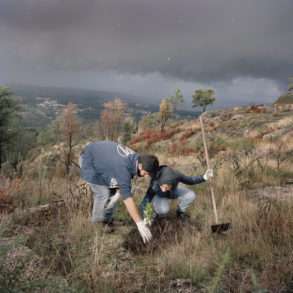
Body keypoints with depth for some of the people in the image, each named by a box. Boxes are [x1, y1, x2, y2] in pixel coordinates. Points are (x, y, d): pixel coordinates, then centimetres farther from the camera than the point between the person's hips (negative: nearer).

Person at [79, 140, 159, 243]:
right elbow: (127, 196, -41)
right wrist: (140, 223, -41)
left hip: (101, 158, 8)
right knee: (103, 193, -10)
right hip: (89, 162, -8)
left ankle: (107, 220, 21)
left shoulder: (135, 159, -14)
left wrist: (119, 193, -18)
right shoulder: (123, 168, -39)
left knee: (113, 191, 6)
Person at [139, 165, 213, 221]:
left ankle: (180, 211, 9)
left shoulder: (176, 175, -34)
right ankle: (156, 212, 1)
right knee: (163, 210, -35)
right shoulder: (154, 185, -42)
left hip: (173, 192, 4)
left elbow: (189, 180, -15)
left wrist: (203, 178, -26)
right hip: (158, 196, -3)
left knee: (191, 195, -19)